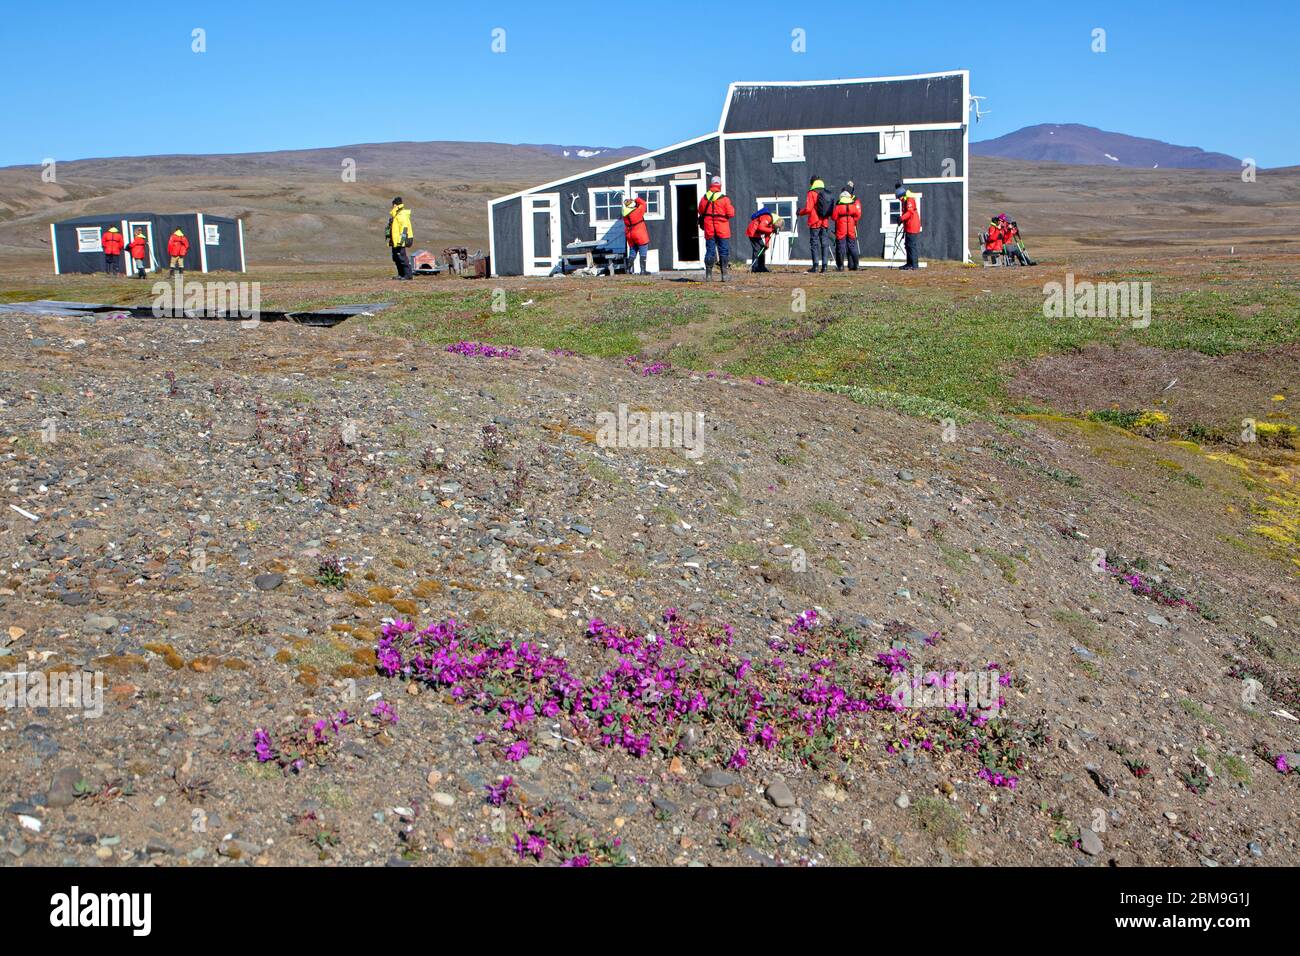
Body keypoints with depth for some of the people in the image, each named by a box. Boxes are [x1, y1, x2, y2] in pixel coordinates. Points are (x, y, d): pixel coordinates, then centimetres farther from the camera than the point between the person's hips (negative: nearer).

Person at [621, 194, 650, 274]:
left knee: (632, 253, 15)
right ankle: (643, 270, -6)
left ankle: (629, 270, 13)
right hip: (640, 236, -6)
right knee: (643, 253, -2)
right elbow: (643, 203, 0)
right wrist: (636, 198, 15)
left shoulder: (625, 214, 0)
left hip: (630, 235, 6)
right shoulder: (638, 211, -14)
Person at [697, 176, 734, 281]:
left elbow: (701, 212, 13)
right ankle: (724, 274, -1)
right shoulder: (724, 199, -9)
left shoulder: (704, 199, 1)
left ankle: (708, 274, 6)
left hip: (709, 229, 3)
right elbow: (731, 214, -7)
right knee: (724, 251, 3)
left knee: (710, 251, 8)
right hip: (722, 230, -3)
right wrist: (732, 208, 12)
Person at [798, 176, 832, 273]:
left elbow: (808, 209, -14)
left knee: (815, 244, -2)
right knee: (825, 244, 6)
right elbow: (832, 209, 11)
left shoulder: (812, 193, -7)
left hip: (815, 223, -5)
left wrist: (800, 212, 3)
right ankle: (824, 266, 2)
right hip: (825, 223, 5)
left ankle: (815, 266, -7)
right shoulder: (828, 194, 10)